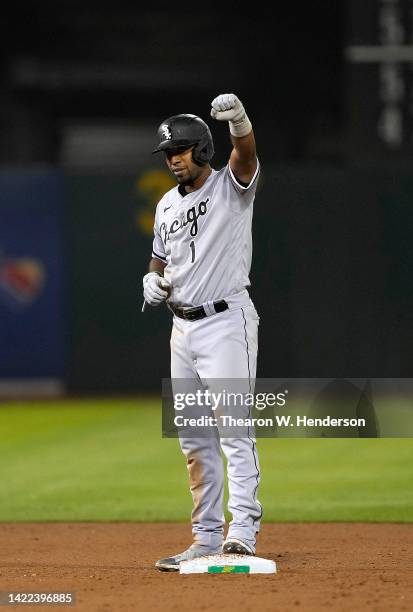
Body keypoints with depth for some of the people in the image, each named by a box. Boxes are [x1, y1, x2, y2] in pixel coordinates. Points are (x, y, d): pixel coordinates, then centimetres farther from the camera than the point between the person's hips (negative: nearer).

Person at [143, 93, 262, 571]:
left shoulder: (232, 186, -6)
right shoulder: (167, 205, 14)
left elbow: (246, 154, -28)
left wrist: (238, 118, -50)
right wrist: (154, 281, 0)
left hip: (226, 321, -8)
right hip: (183, 327, 8)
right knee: (193, 439, 8)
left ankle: (242, 530, -22)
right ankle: (206, 538, 13)